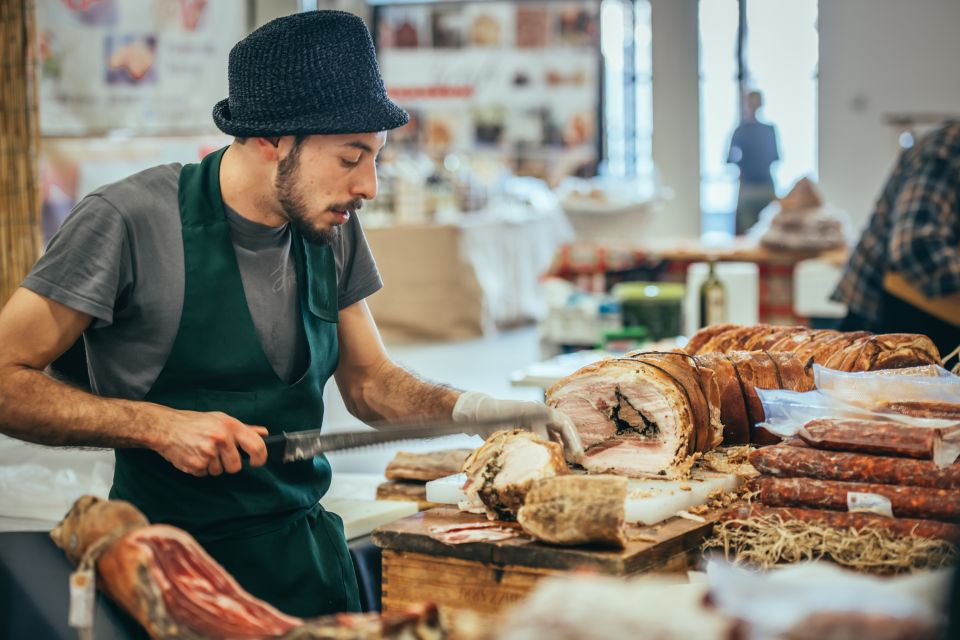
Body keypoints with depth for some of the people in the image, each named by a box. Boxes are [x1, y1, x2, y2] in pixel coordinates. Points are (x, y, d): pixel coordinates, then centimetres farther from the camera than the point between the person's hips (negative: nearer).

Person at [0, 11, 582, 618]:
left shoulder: (334, 229, 1)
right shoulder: (127, 222, -17)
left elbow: (369, 382, 12)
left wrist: (475, 409, -6)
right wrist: (158, 425, -24)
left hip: (310, 551, 6)